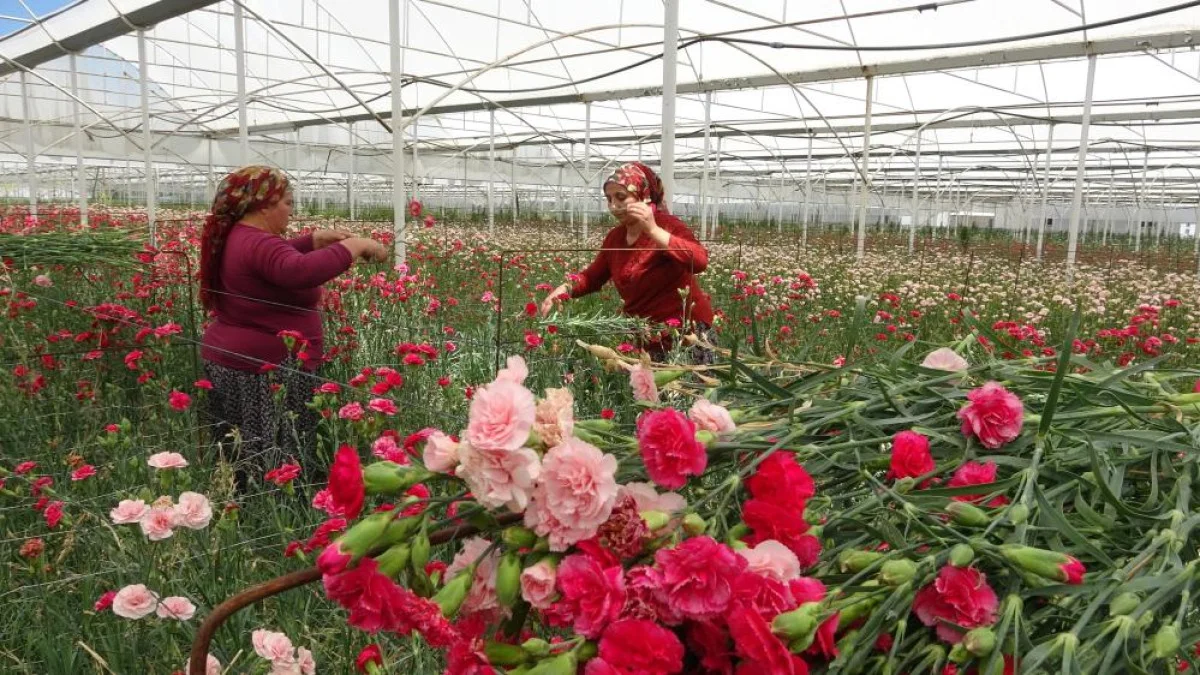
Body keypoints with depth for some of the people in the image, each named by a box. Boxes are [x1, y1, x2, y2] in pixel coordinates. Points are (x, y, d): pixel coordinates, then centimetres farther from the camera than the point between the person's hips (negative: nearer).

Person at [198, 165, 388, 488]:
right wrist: (354, 245, -29)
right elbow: (301, 271, -38)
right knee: (276, 469, -5)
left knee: (244, 465, 14)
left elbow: (279, 258, 31)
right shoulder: (258, 244, -19)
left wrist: (316, 239, 18)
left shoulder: (235, 238, 13)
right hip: (263, 373, -11)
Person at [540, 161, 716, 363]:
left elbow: (699, 262, -31)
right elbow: (593, 276, 14)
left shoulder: (668, 226, -14)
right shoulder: (614, 237, 4)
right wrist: (565, 289, -6)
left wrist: (653, 230, -35)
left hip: (687, 329, -5)